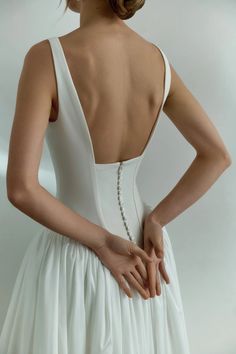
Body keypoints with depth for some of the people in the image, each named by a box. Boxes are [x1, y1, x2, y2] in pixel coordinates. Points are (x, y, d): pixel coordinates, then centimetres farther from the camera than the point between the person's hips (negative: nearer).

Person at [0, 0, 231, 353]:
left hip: (72, 261, -5)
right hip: (143, 247, 5)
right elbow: (217, 156, -3)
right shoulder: (158, 60, -7)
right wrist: (155, 222, -6)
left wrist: (102, 242, -16)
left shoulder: (47, 57, -23)